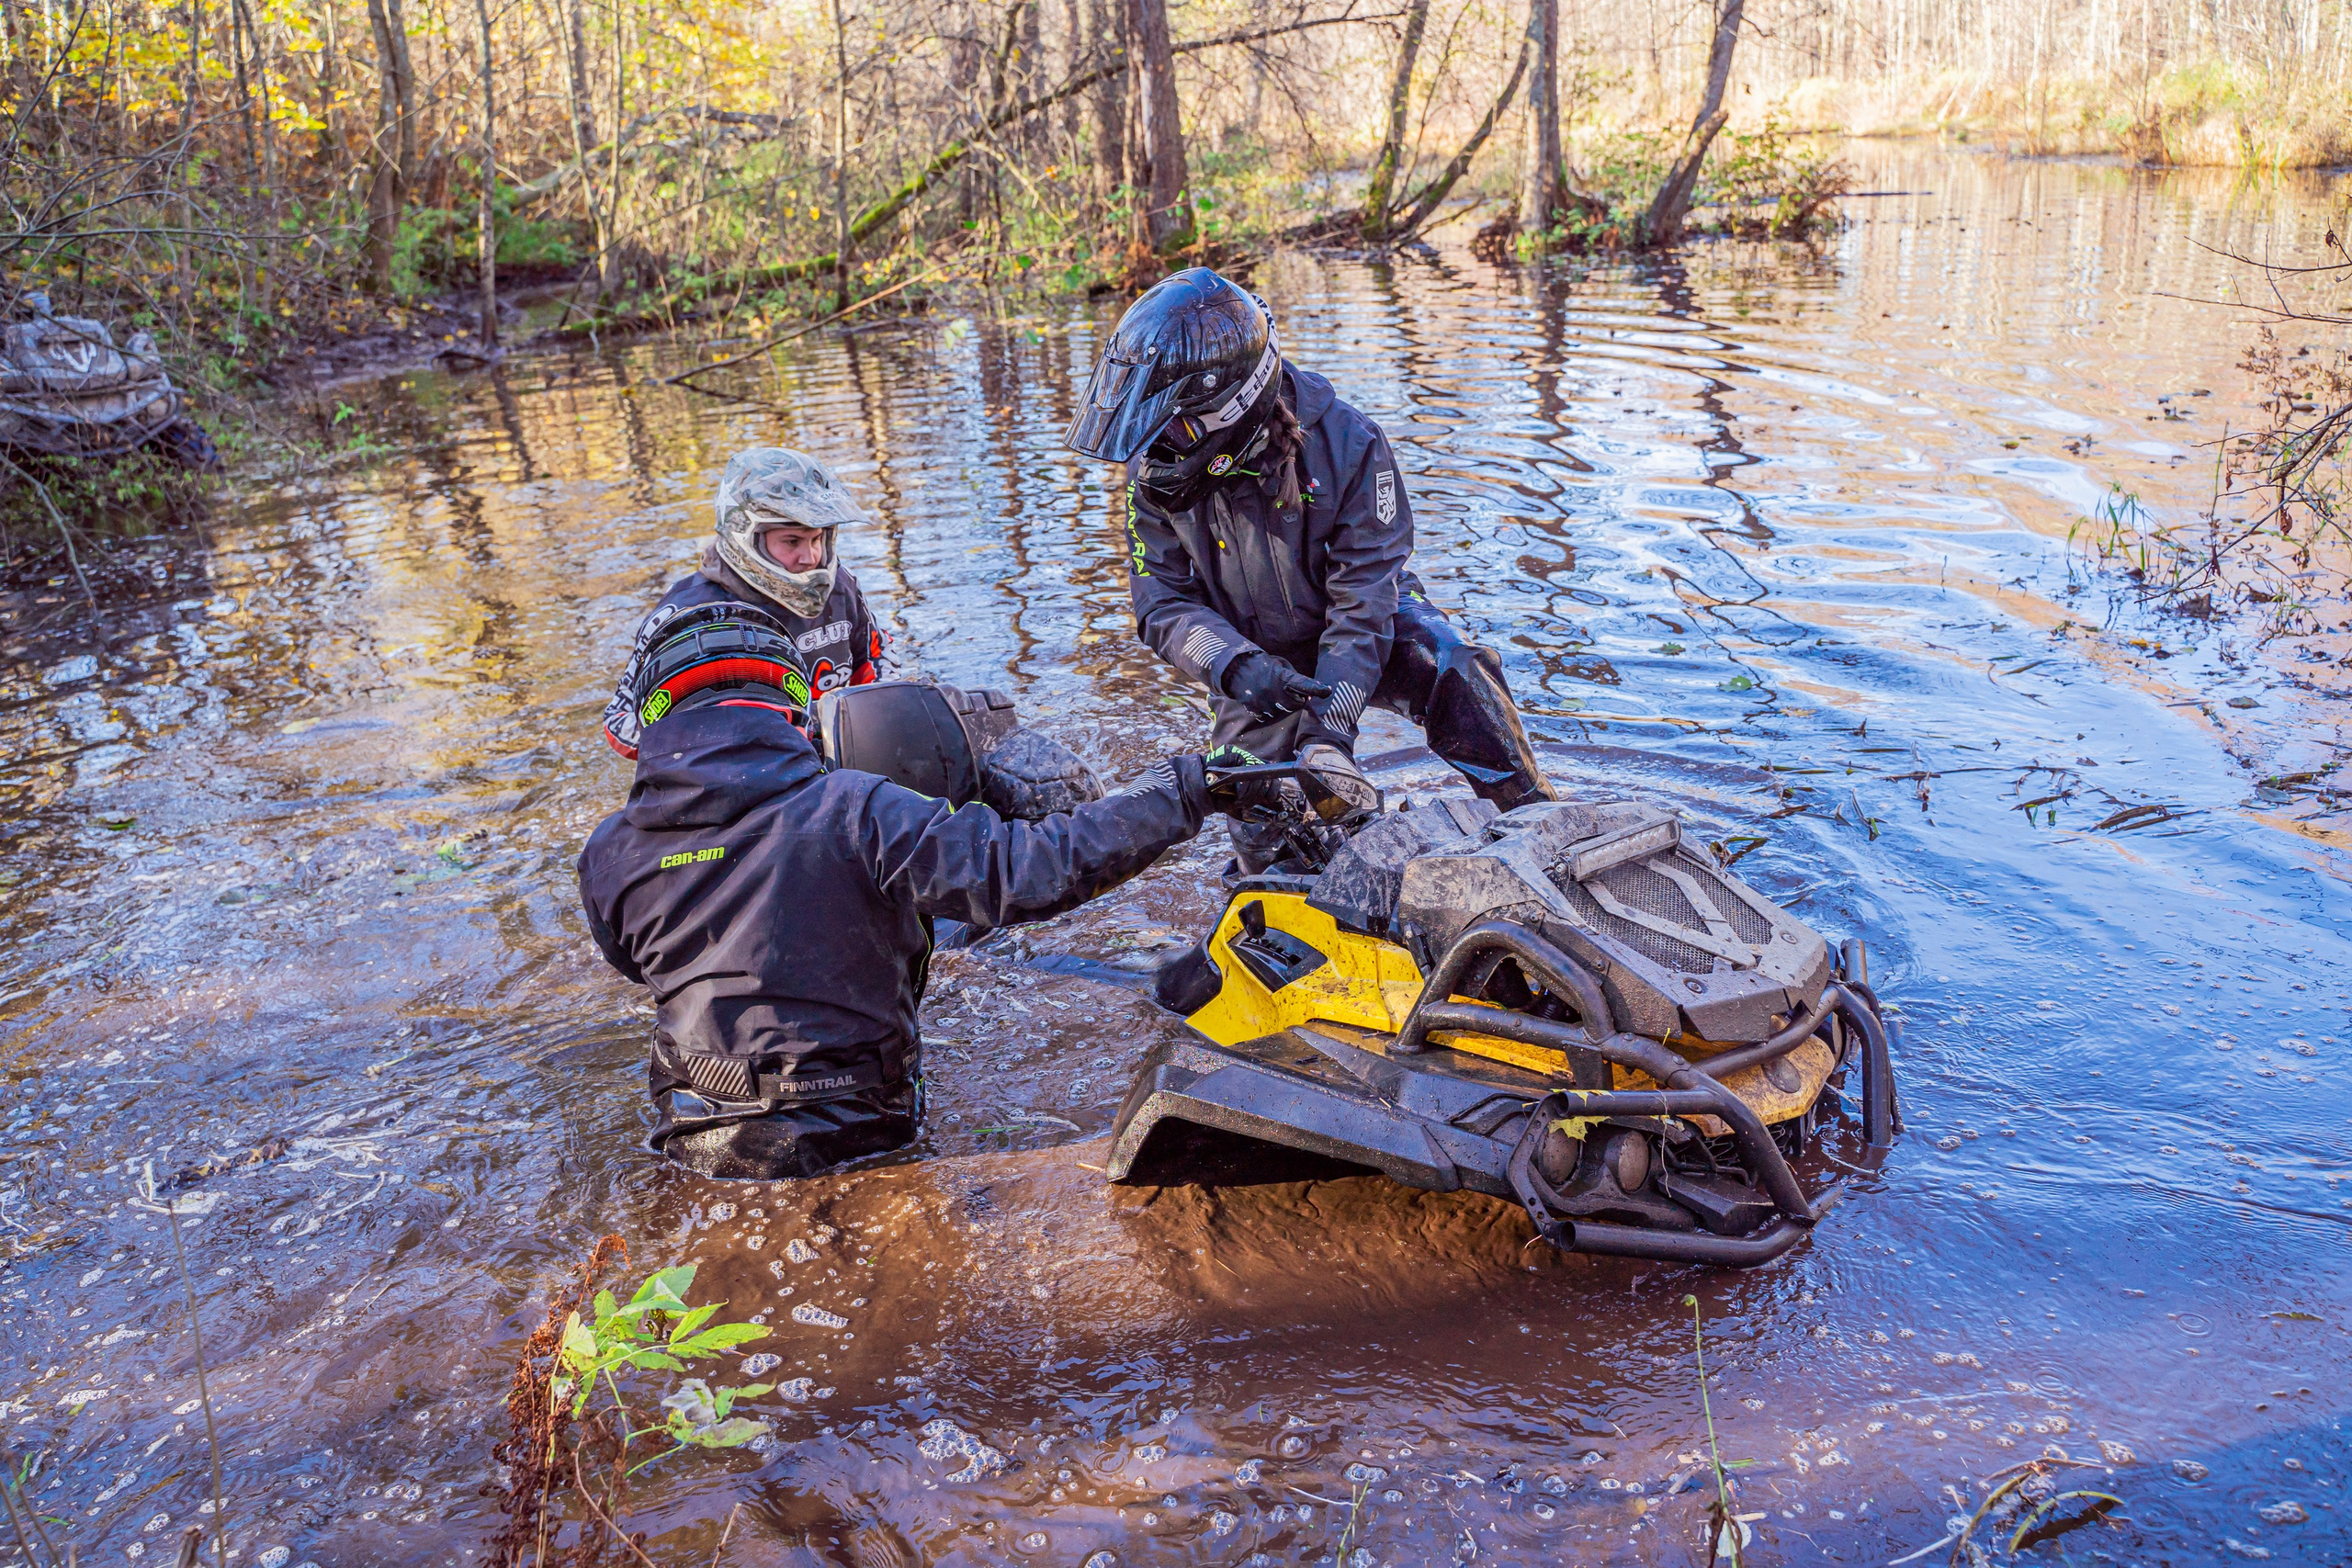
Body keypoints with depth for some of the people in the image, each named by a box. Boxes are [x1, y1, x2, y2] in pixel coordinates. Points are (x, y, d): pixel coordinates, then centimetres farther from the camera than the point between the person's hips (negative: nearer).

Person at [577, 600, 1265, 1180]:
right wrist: (1183, 789, -13)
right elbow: (1029, 870, -22)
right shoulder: (852, 811, -17)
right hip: (847, 1141, -3)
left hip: (697, 1150, 3)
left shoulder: (608, 856, -5)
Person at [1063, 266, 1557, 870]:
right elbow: (1162, 603, -15)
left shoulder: (1346, 442, -25)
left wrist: (1328, 728, -35)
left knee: (1454, 672, -32)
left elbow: (1362, 598, -26)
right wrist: (1235, 666, -37)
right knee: (1267, 846, -5)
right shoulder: (1156, 472, -17)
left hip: (1361, 621, -2)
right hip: (1254, 659, 2)